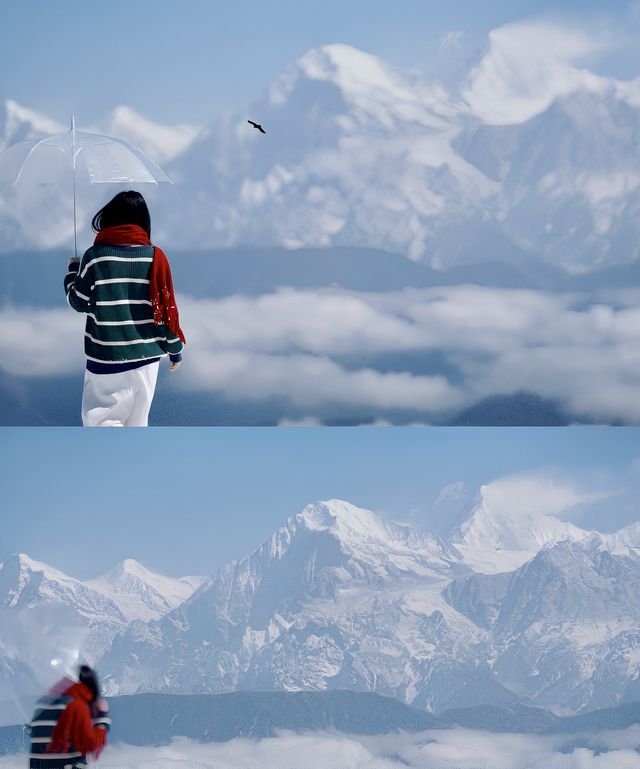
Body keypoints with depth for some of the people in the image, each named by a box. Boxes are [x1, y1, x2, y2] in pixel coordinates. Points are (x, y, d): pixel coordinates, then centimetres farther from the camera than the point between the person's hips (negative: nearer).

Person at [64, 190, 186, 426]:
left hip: (106, 357, -3)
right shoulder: (155, 256, -3)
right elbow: (166, 308, 0)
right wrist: (175, 348, 12)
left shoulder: (96, 256, -8)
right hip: (146, 354, 3)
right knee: (137, 420, 13)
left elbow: (78, 302, 3)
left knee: (98, 418, 4)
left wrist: (73, 270, 22)